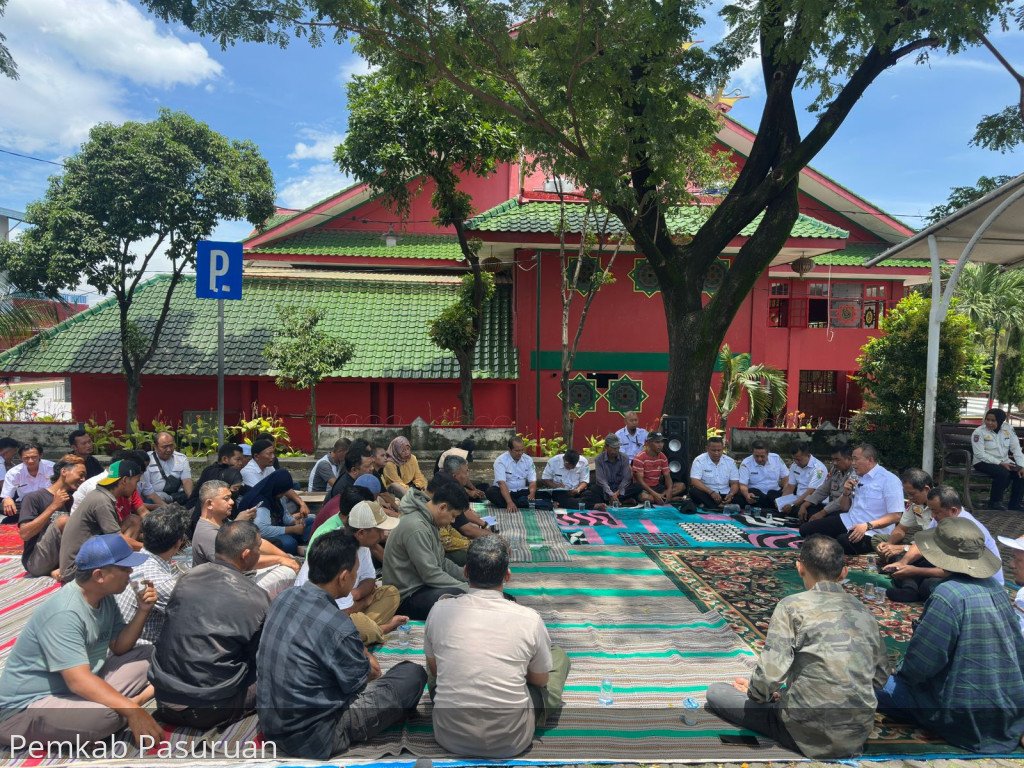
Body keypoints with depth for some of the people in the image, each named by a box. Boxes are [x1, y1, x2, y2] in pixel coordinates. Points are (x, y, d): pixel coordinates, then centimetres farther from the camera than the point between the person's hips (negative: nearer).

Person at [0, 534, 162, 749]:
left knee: (147, 655, 1)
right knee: (106, 715, -34)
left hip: (83, 689, 9)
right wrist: (132, 711, -34)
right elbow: (79, 681, -33)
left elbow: (119, 647, 6)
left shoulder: (105, 597, 1)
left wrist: (142, 611, -10)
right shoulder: (64, 613, -27)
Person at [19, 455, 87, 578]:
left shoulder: (72, 498, 13)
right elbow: (24, 534, -16)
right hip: (35, 561, -5)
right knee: (63, 520, -27)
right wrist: (54, 506, -16)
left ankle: (60, 570, -19)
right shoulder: (34, 497, -5)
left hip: (62, 557, 5)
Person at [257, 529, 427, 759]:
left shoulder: (285, 598, -5)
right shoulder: (337, 627, -29)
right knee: (413, 674, 1)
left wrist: (363, 653, 6)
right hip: (310, 739, -8)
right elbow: (360, 681, -11)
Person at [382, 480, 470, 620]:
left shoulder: (428, 520, 8)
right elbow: (431, 575, -24)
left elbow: (441, 562, 17)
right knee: (459, 594, -31)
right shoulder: (416, 528, -24)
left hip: (424, 585, 10)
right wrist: (468, 589, -18)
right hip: (407, 597, -10)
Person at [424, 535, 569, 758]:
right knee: (559, 655, 17)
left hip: (450, 738, 2)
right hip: (510, 743, -2)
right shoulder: (529, 619, -15)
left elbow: (433, 669, 8)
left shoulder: (440, 610, -10)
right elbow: (541, 680, 3)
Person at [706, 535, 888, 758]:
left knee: (715, 692, 7)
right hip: (858, 735, 6)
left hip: (810, 735, -6)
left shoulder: (793, 605, -13)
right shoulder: (863, 611, 5)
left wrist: (754, 692, 2)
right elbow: (882, 675, 13)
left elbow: (769, 675, -21)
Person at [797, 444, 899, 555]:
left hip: (871, 531, -7)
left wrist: (867, 526, -26)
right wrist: (846, 493, -1)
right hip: (847, 520, 8)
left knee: (841, 542, -37)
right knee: (806, 529, -7)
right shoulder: (857, 477, 14)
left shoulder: (890, 480, -10)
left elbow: (896, 516, -16)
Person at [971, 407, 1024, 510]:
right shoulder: (979, 432, -11)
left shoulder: (1008, 429, 4)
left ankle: (1014, 504, -1)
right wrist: (1000, 463, -22)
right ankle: (995, 502, -11)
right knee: (1003, 473, -31)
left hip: (1005, 462, 5)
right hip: (984, 462, -5)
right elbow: (980, 454, -17)